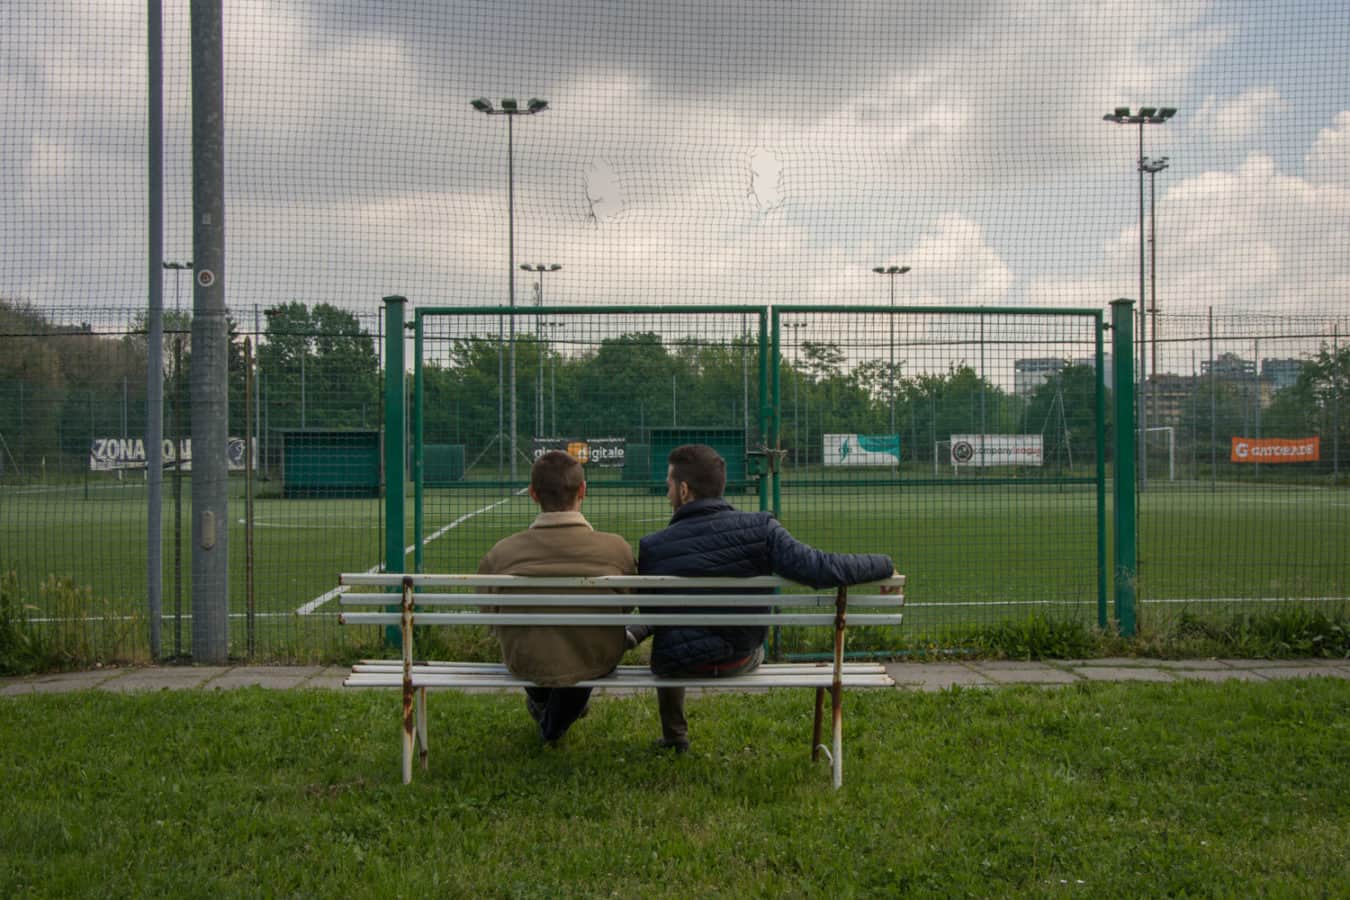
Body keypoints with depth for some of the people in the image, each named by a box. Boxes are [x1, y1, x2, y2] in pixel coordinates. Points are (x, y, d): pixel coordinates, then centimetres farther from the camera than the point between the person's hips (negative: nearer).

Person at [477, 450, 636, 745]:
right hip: (597, 664, 0)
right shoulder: (617, 549, -21)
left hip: (526, 663, 0)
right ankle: (555, 724, 50)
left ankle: (541, 702, 60)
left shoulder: (501, 554, -20)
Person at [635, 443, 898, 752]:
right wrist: (884, 565, -10)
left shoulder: (652, 547, -20)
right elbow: (818, 568, -26)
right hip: (741, 661, 1)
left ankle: (674, 736, 48)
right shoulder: (759, 529, -22)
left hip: (679, 665, -1)